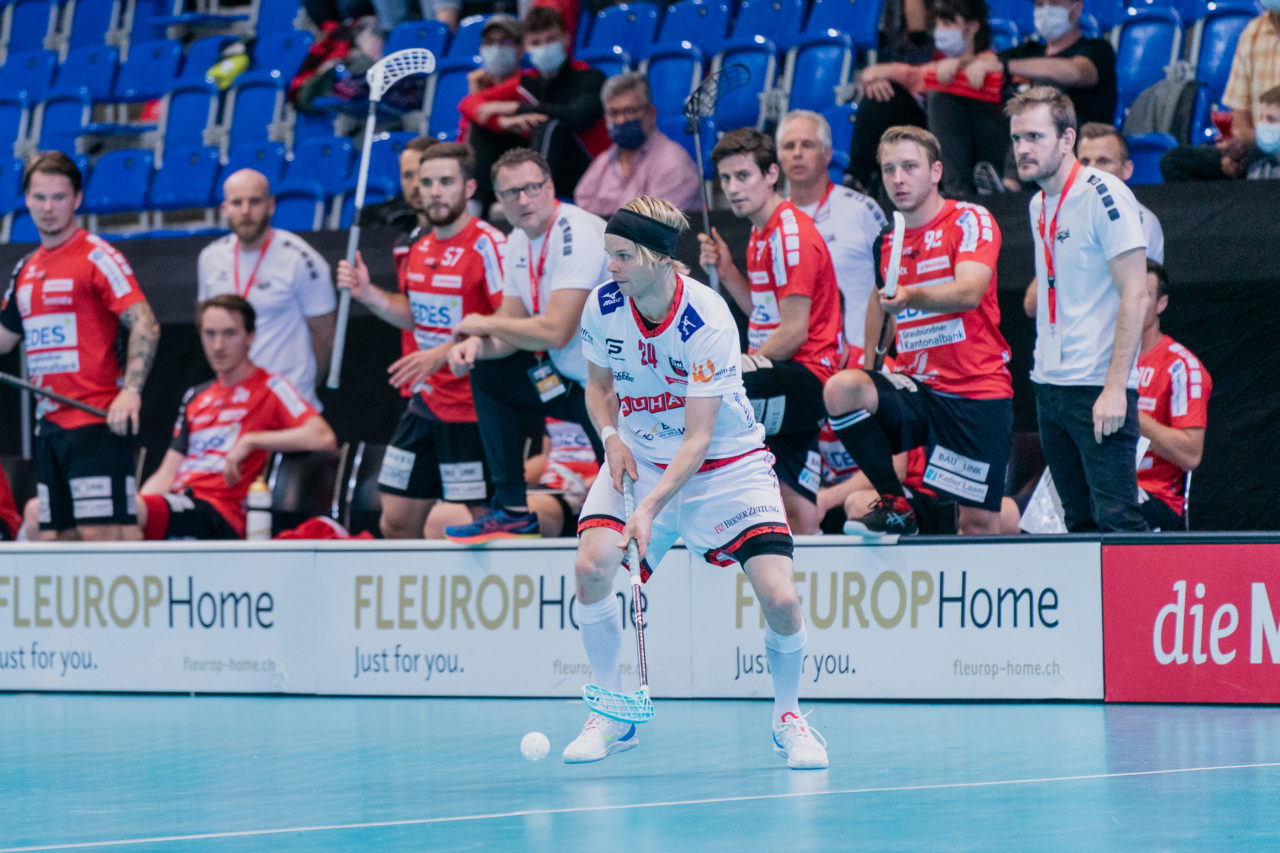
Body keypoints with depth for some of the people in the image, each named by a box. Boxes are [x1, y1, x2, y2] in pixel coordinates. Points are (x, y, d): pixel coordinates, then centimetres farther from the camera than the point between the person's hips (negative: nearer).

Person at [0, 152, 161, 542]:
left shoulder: (97, 257, -7)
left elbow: (145, 326, -15)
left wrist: (130, 390, -26)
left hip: (97, 420, -8)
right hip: (50, 424, 8)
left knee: (100, 532, -13)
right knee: (60, 536, 7)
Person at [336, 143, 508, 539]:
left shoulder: (488, 245, -15)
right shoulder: (421, 249, 11)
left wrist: (444, 353, -25)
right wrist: (368, 294, 7)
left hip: (470, 414, -8)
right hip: (425, 406, 8)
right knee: (396, 522, 10)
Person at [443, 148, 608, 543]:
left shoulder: (579, 235, -23)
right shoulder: (520, 243, 6)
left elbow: (555, 332, -28)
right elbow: (512, 327, 10)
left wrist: (485, 325, -14)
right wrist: (475, 345, -13)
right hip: (569, 376, 9)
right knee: (489, 374, 8)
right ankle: (513, 510, 7)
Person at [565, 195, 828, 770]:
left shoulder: (708, 323, -26)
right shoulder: (602, 307, -11)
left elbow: (698, 439, -25)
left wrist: (651, 508, -36)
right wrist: (611, 436, -11)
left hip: (726, 464, -4)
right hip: (639, 456, 4)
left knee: (779, 598, -18)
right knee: (590, 566, -21)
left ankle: (787, 717, 11)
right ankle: (611, 715, -1)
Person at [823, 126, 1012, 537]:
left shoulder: (971, 220, -5)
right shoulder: (892, 244, 14)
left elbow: (969, 292, -23)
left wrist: (912, 297, -41)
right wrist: (872, 359, 15)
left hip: (978, 392, -5)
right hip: (916, 388, 5)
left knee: (979, 523, -7)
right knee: (841, 388, -25)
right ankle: (896, 507, -14)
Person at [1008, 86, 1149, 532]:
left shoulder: (1104, 196, -11)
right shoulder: (1039, 205, 14)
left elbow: (1135, 295, -15)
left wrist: (1114, 388, -20)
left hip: (1097, 388, -8)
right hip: (1049, 386, 8)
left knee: (1116, 518, -13)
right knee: (1078, 523, 8)